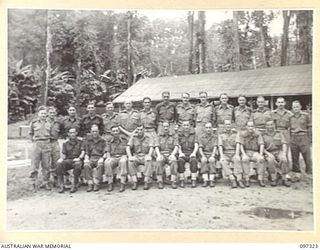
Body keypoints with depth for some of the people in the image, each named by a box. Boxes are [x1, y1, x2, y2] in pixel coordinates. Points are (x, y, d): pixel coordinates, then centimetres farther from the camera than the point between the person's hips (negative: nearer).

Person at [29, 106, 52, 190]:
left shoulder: (49, 124, 8)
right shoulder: (33, 123, 4)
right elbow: (31, 133, 16)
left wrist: (47, 140, 7)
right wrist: (34, 140, 7)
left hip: (47, 145, 1)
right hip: (36, 144, -1)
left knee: (46, 166, 5)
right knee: (34, 165, -2)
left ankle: (46, 183, 14)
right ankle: (33, 183, 7)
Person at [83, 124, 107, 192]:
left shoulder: (102, 140, 10)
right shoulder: (88, 140, 14)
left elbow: (105, 152, 7)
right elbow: (86, 152, 12)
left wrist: (102, 158, -12)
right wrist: (86, 159, -7)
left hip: (99, 158, -1)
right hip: (91, 158, 1)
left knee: (100, 164, -35)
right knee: (86, 165, -31)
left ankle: (96, 184, -33)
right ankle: (90, 183, -28)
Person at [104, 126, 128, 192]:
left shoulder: (124, 138, 5)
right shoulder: (109, 140, 11)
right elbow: (107, 151, 9)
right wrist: (108, 157, -11)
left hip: (122, 156, -2)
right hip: (113, 157, 2)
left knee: (123, 161, -38)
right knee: (107, 162, -32)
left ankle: (122, 184, -37)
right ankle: (110, 184, -24)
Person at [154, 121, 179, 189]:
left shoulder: (174, 136, 10)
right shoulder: (159, 136, 11)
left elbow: (176, 147, -1)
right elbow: (157, 147, 2)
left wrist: (172, 155, -19)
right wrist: (159, 155, -18)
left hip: (171, 155, 0)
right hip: (162, 155, 0)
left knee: (174, 161, -34)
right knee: (159, 161, -34)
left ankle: (173, 182, -35)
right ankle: (160, 182, -31)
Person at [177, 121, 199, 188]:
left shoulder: (193, 134, 6)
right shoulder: (180, 135, 10)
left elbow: (196, 146, -2)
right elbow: (179, 147, 5)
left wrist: (194, 153, -19)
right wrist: (180, 153, -15)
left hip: (191, 154, -1)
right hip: (183, 155, 1)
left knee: (193, 161, -34)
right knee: (180, 161, -32)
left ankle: (193, 181, -31)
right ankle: (182, 181, -27)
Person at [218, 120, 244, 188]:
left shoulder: (236, 133, 7)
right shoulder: (221, 134, 9)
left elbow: (238, 144, -5)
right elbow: (220, 146, -2)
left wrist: (237, 155, -22)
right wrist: (221, 156, -17)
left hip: (234, 153, -1)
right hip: (225, 154, 1)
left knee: (237, 160, -34)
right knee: (223, 162, -32)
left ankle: (239, 180, -37)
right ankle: (232, 180, -35)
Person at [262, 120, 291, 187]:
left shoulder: (279, 134, 14)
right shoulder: (263, 136, 11)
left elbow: (284, 144, 3)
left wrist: (284, 153, -15)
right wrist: (268, 154, -16)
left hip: (279, 152, 1)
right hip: (269, 153, -1)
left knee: (284, 159, -32)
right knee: (271, 160, -35)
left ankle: (284, 179, -22)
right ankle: (273, 179, -26)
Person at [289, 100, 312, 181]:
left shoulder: (306, 115, 2)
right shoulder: (291, 117, 9)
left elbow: (310, 128, 3)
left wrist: (310, 139, -2)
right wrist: (290, 139, 10)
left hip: (303, 138, -3)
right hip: (293, 139, 3)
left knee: (307, 157, -4)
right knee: (294, 158, 6)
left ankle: (310, 172, 5)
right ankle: (297, 174, 14)